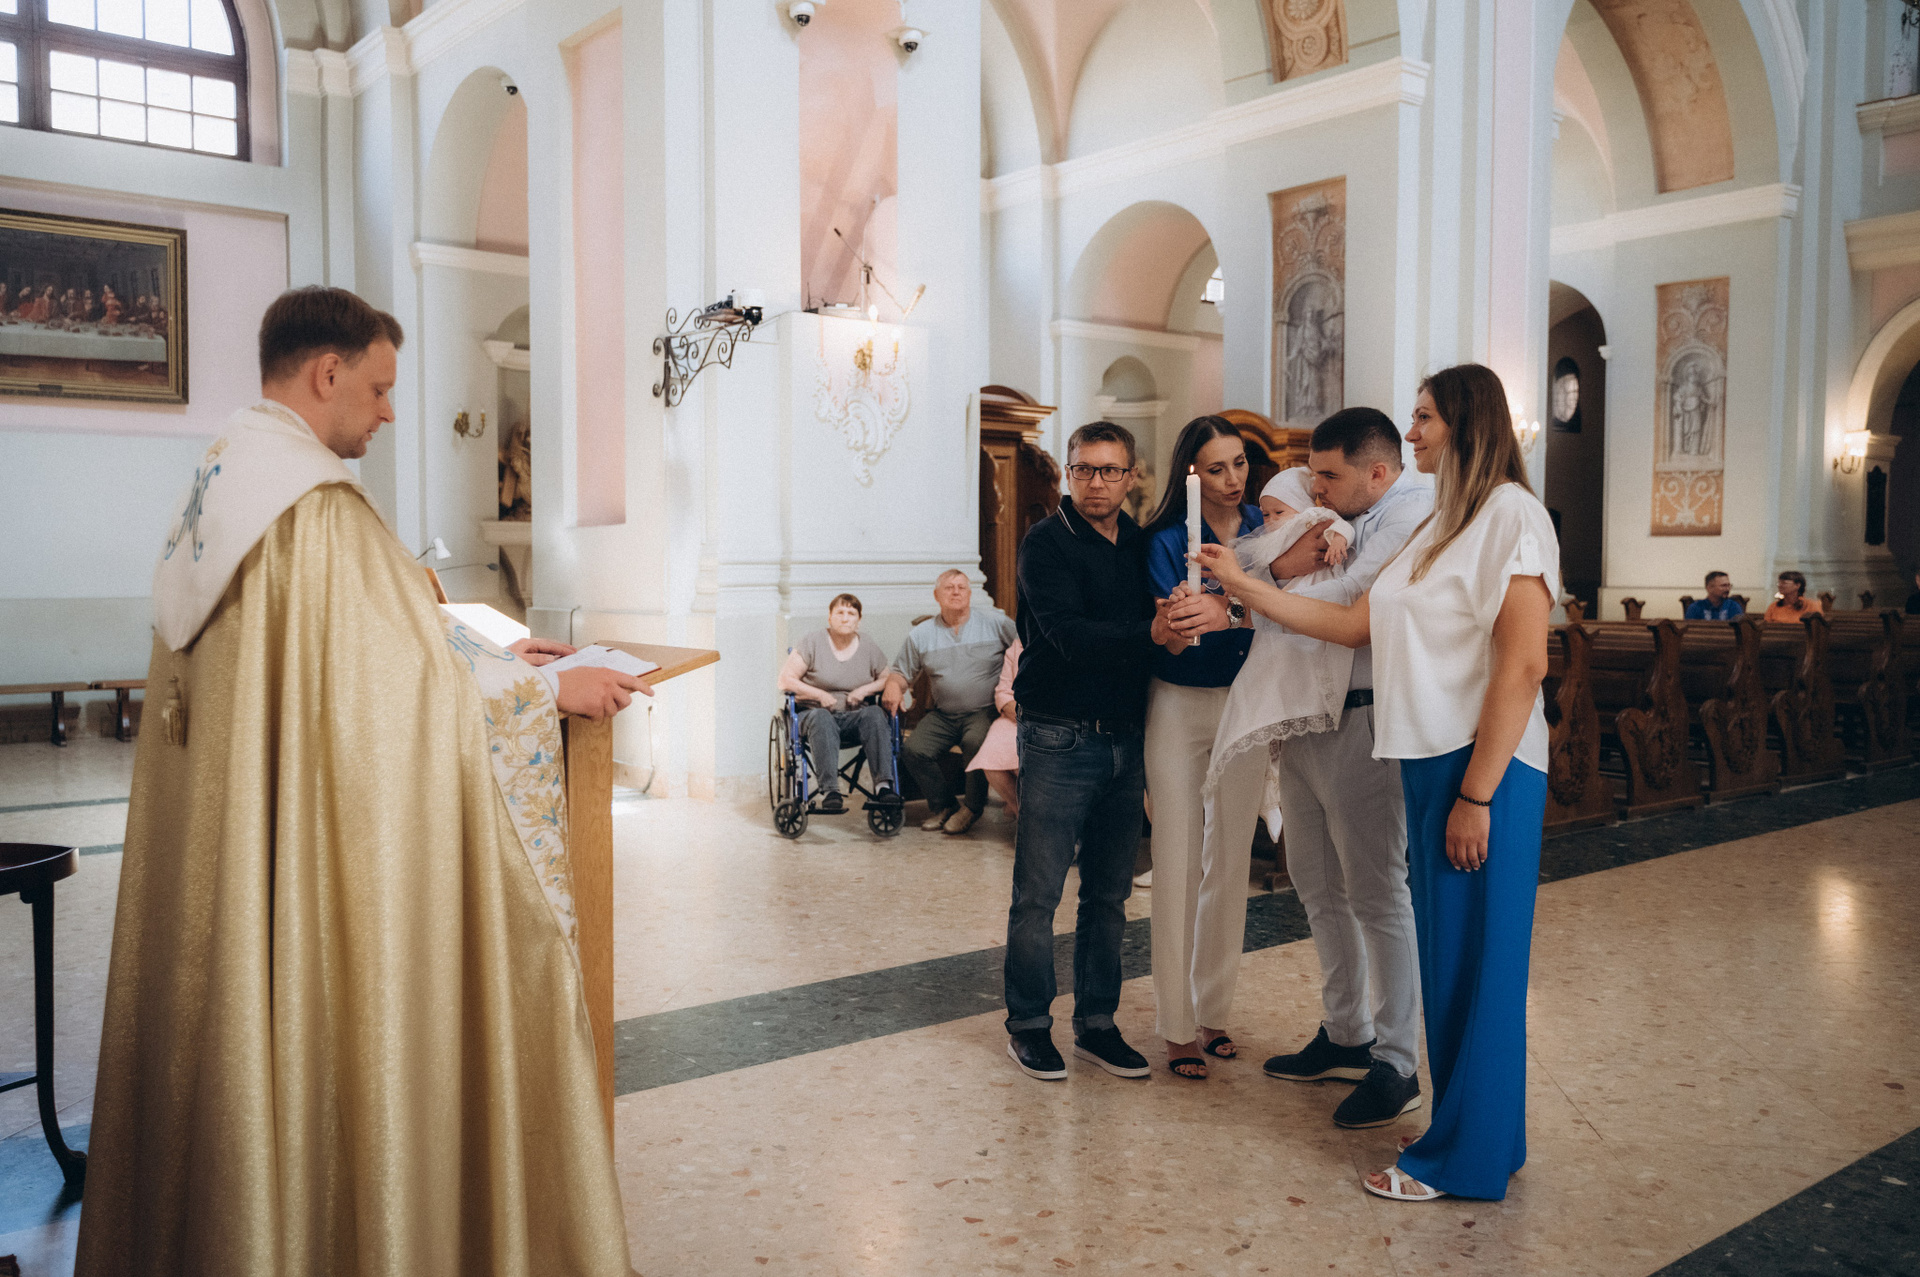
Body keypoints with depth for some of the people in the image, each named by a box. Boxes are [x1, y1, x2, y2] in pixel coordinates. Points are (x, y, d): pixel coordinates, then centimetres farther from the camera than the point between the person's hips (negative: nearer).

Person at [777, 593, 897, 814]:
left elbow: (887, 680, 16)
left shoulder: (869, 648, 12)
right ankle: (830, 790, -49)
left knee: (876, 714, -31)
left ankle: (884, 785, -42)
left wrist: (865, 690, -5)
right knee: (821, 718, -38)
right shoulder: (812, 644, 3)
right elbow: (785, 681, -1)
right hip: (814, 712, -2)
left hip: (855, 716, 2)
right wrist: (819, 695, -12)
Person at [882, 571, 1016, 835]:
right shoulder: (919, 634, 10)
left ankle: (973, 806, -8)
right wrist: (893, 686, -9)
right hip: (942, 714, 3)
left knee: (975, 743, -34)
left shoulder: (996, 623, 3)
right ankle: (942, 805, 5)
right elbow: (901, 672, 15)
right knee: (913, 750, -20)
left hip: (984, 712, -3)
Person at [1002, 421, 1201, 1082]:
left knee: (1109, 893, 12)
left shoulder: (1142, 544, 10)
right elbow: (1068, 635, -21)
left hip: (1124, 741, 5)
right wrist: (1151, 633, -34)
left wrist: (1179, 620, -6)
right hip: (1059, 741, -5)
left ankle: (1096, 1022, 24)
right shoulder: (1047, 542, -8)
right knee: (1037, 894, 2)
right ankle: (1028, 1025, 17)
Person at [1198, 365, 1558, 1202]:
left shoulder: (1511, 514, -11)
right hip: (1430, 763, 9)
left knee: (1474, 960, 1)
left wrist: (1477, 796, -20)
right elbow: (1354, 625, 17)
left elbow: (1522, 667, -18)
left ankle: (1462, 1158, 14)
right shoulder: (1439, 527, 18)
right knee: (1446, 956, 14)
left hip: (1485, 767, -9)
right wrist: (1245, 586, 15)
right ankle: (1484, 1135, 28)